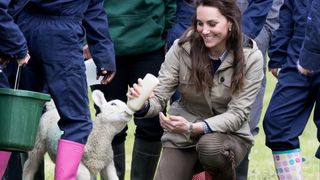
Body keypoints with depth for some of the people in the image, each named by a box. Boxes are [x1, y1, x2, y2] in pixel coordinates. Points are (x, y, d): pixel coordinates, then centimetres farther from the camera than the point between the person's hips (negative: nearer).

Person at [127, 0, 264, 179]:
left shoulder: (251, 58, -16)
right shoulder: (182, 48, -13)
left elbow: (237, 114, -17)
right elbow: (159, 97, -10)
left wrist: (193, 127, -33)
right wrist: (143, 105, -35)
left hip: (230, 134, -2)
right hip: (182, 137, 2)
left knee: (210, 147, -35)